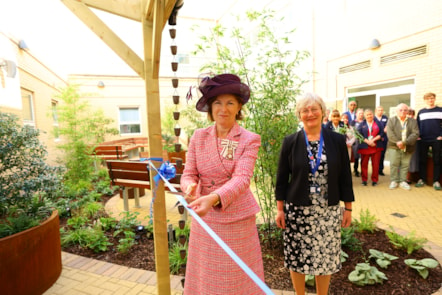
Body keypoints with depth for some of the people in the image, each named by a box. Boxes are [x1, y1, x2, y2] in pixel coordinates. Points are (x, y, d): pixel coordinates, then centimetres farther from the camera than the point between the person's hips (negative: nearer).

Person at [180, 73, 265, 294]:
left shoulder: (250, 140, -9)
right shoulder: (199, 136, 0)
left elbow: (242, 179, -21)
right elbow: (188, 174, -2)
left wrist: (213, 198, -37)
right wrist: (190, 187, -25)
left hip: (237, 220, -2)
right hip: (204, 219, 3)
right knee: (205, 277, 18)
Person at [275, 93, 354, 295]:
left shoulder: (337, 141, -1)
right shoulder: (290, 142, -4)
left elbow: (345, 177, 3)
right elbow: (282, 178, -1)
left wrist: (348, 208, 4)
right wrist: (280, 209, -2)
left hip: (328, 211, 1)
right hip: (297, 210, 0)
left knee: (326, 258, 12)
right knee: (296, 256, 11)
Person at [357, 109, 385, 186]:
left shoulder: (378, 123, 8)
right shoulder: (361, 124, 7)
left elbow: (381, 133, 0)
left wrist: (373, 140, -12)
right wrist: (368, 142, -12)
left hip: (376, 146, 0)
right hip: (365, 146, 0)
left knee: (375, 164, 1)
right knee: (364, 164, 2)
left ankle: (374, 180, 12)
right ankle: (364, 179, 11)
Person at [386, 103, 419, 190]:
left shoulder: (413, 121, 7)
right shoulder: (391, 120, 5)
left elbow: (415, 133, -5)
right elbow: (390, 133, -7)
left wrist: (404, 142, -17)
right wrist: (397, 142, -19)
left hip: (408, 148, 2)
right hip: (394, 147, -1)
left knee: (405, 164, 6)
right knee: (394, 164, 0)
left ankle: (403, 181, 15)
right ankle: (394, 181, 9)